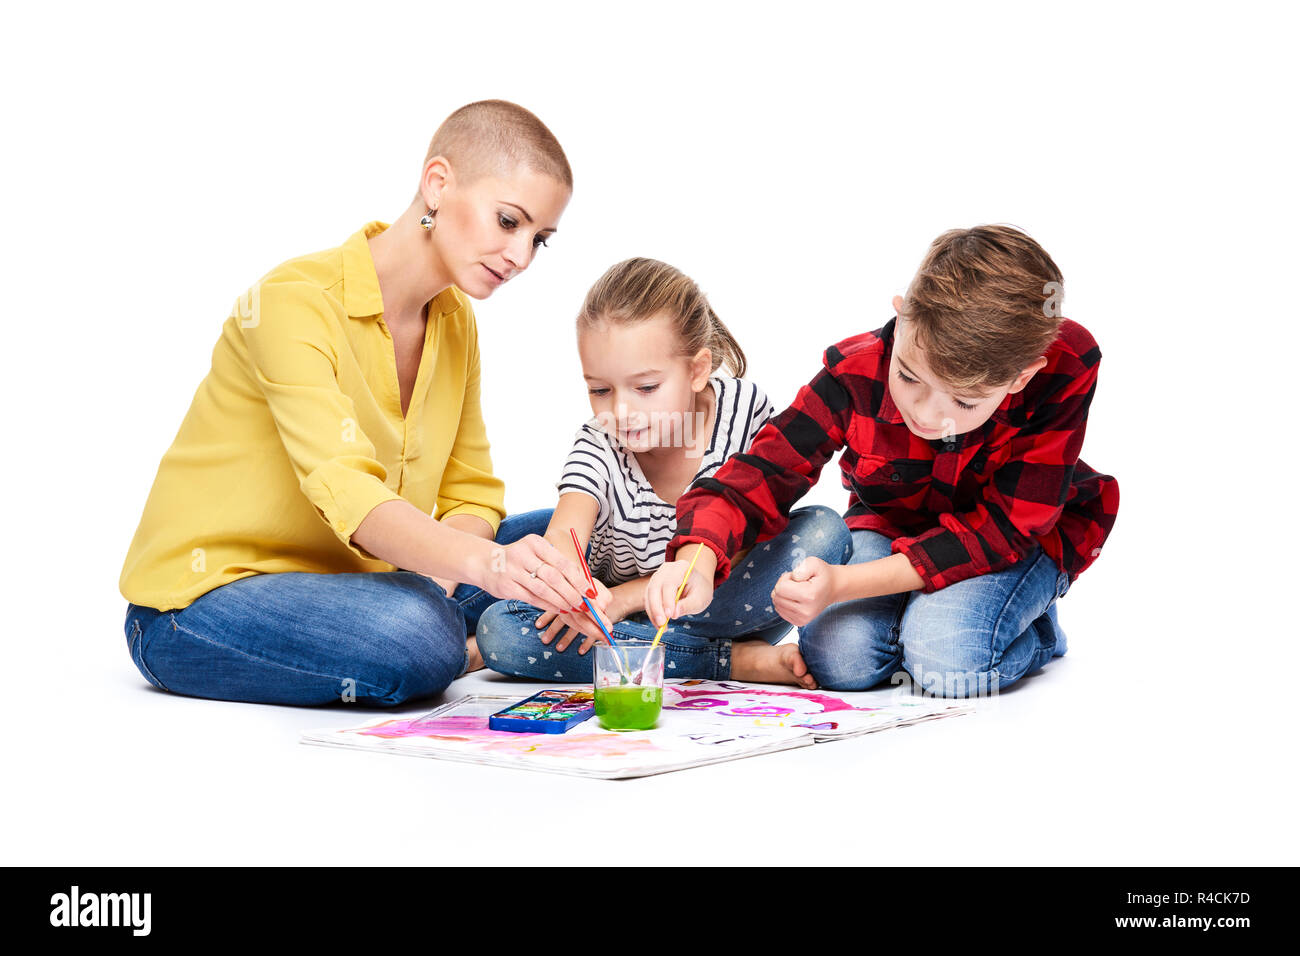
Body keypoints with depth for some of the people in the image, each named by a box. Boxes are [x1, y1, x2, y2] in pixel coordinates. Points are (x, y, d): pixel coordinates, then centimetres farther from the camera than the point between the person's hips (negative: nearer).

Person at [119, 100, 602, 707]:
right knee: (415, 642, -36)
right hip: (197, 600, -7)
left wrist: (429, 578, -17)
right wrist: (486, 563, -52)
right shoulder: (296, 300, -21)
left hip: (340, 579, 8)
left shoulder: (454, 319, 6)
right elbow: (348, 493, -36)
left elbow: (472, 496, 6)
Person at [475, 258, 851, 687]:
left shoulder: (745, 411, -14)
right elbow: (563, 536, -32)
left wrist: (628, 596, -21)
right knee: (498, 630, -27)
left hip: (727, 608, -2)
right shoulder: (598, 446, -13)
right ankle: (738, 660, -26)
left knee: (824, 531, -25)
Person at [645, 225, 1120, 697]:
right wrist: (697, 564, -48)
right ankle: (919, 609, 11)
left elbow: (1002, 530, -32)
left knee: (947, 655, -30)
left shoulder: (1066, 370, -34)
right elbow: (758, 476, -25)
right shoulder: (857, 373, -28)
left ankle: (1037, 634, 5)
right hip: (894, 525, 2)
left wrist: (843, 584, -39)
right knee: (837, 657, -23)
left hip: (1021, 538, -2)